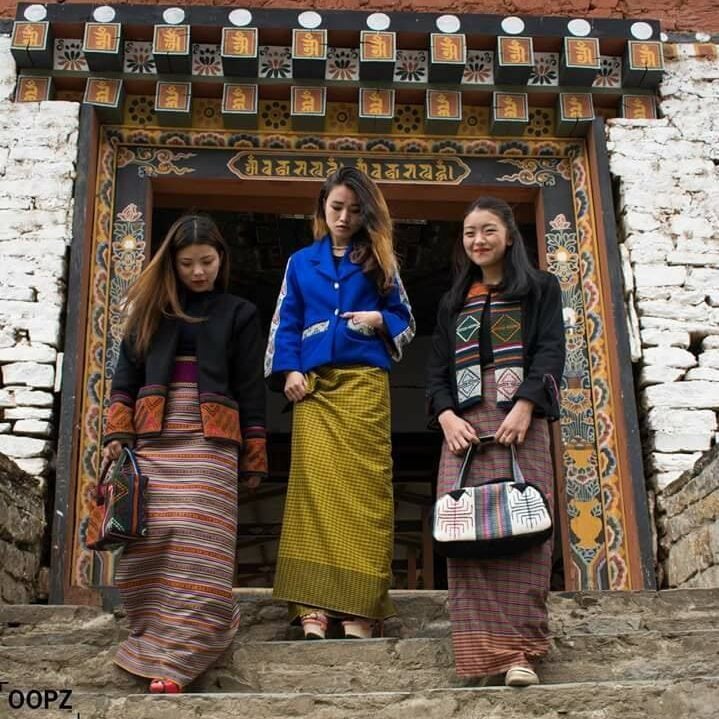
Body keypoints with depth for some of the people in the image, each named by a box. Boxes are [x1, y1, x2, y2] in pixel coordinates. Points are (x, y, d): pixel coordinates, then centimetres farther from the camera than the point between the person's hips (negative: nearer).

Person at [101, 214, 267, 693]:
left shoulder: (238, 314, 11)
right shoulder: (151, 308, 16)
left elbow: (250, 392, 7)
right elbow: (126, 377, 13)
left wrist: (254, 460, 3)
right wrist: (117, 434, 0)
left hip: (209, 442, -3)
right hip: (153, 442, 3)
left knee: (197, 545, -12)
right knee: (149, 541, -5)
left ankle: (176, 659, -10)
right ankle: (170, 631, 14)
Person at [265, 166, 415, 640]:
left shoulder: (379, 260, 16)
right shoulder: (301, 262, 19)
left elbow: (406, 320, 16)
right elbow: (286, 323, 13)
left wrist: (379, 320, -5)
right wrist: (289, 370, -2)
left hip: (364, 384, -1)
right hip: (314, 385, 1)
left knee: (362, 487, -8)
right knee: (314, 485, -10)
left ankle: (359, 606, -7)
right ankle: (313, 605, -11)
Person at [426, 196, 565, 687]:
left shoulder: (540, 287, 14)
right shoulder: (453, 301, 24)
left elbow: (551, 350, 1)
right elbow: (437, 367, 16)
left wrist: (524, 406, -15)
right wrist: (446, 415, -3)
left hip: (520, 416, -3)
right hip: (464, 420, 3)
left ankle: (520, 651, -11)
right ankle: (485, 653, -9)